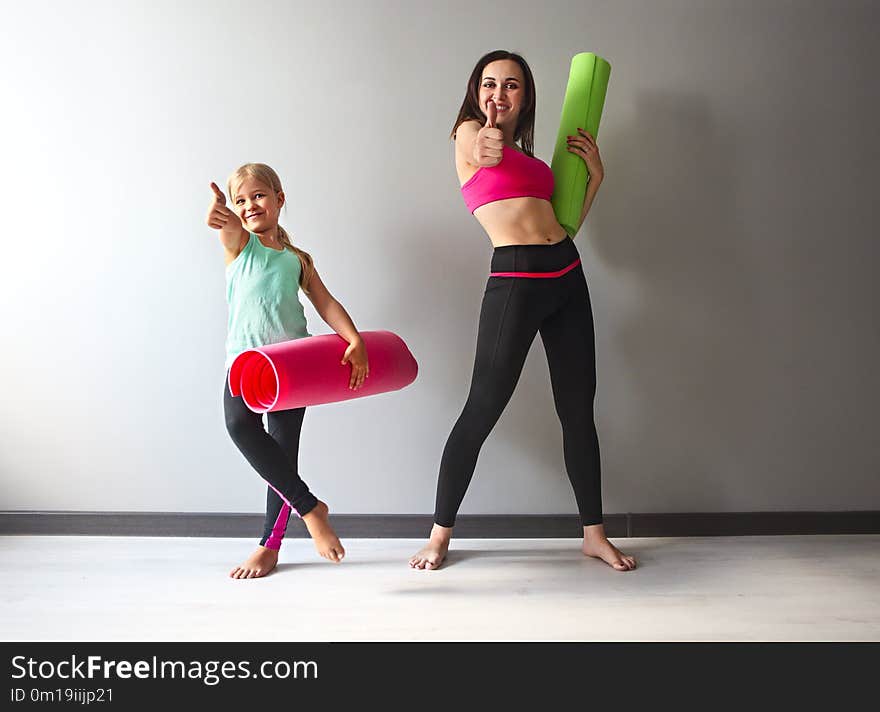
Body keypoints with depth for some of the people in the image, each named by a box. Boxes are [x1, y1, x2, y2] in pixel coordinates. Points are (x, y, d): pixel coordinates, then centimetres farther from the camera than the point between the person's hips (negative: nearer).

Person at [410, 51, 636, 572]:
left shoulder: (528, 155, 21)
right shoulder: (468, 132, 6)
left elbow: (565, 222, 20)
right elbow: (485, 152, -15)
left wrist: (595, 174, 13)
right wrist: (486, 147, -29)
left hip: (567, 276, 7)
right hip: (515, 279, -6)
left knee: (579, 410, 7)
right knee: (482, 410, -4)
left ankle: (594, 534, 18)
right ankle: (440, 533, 11)